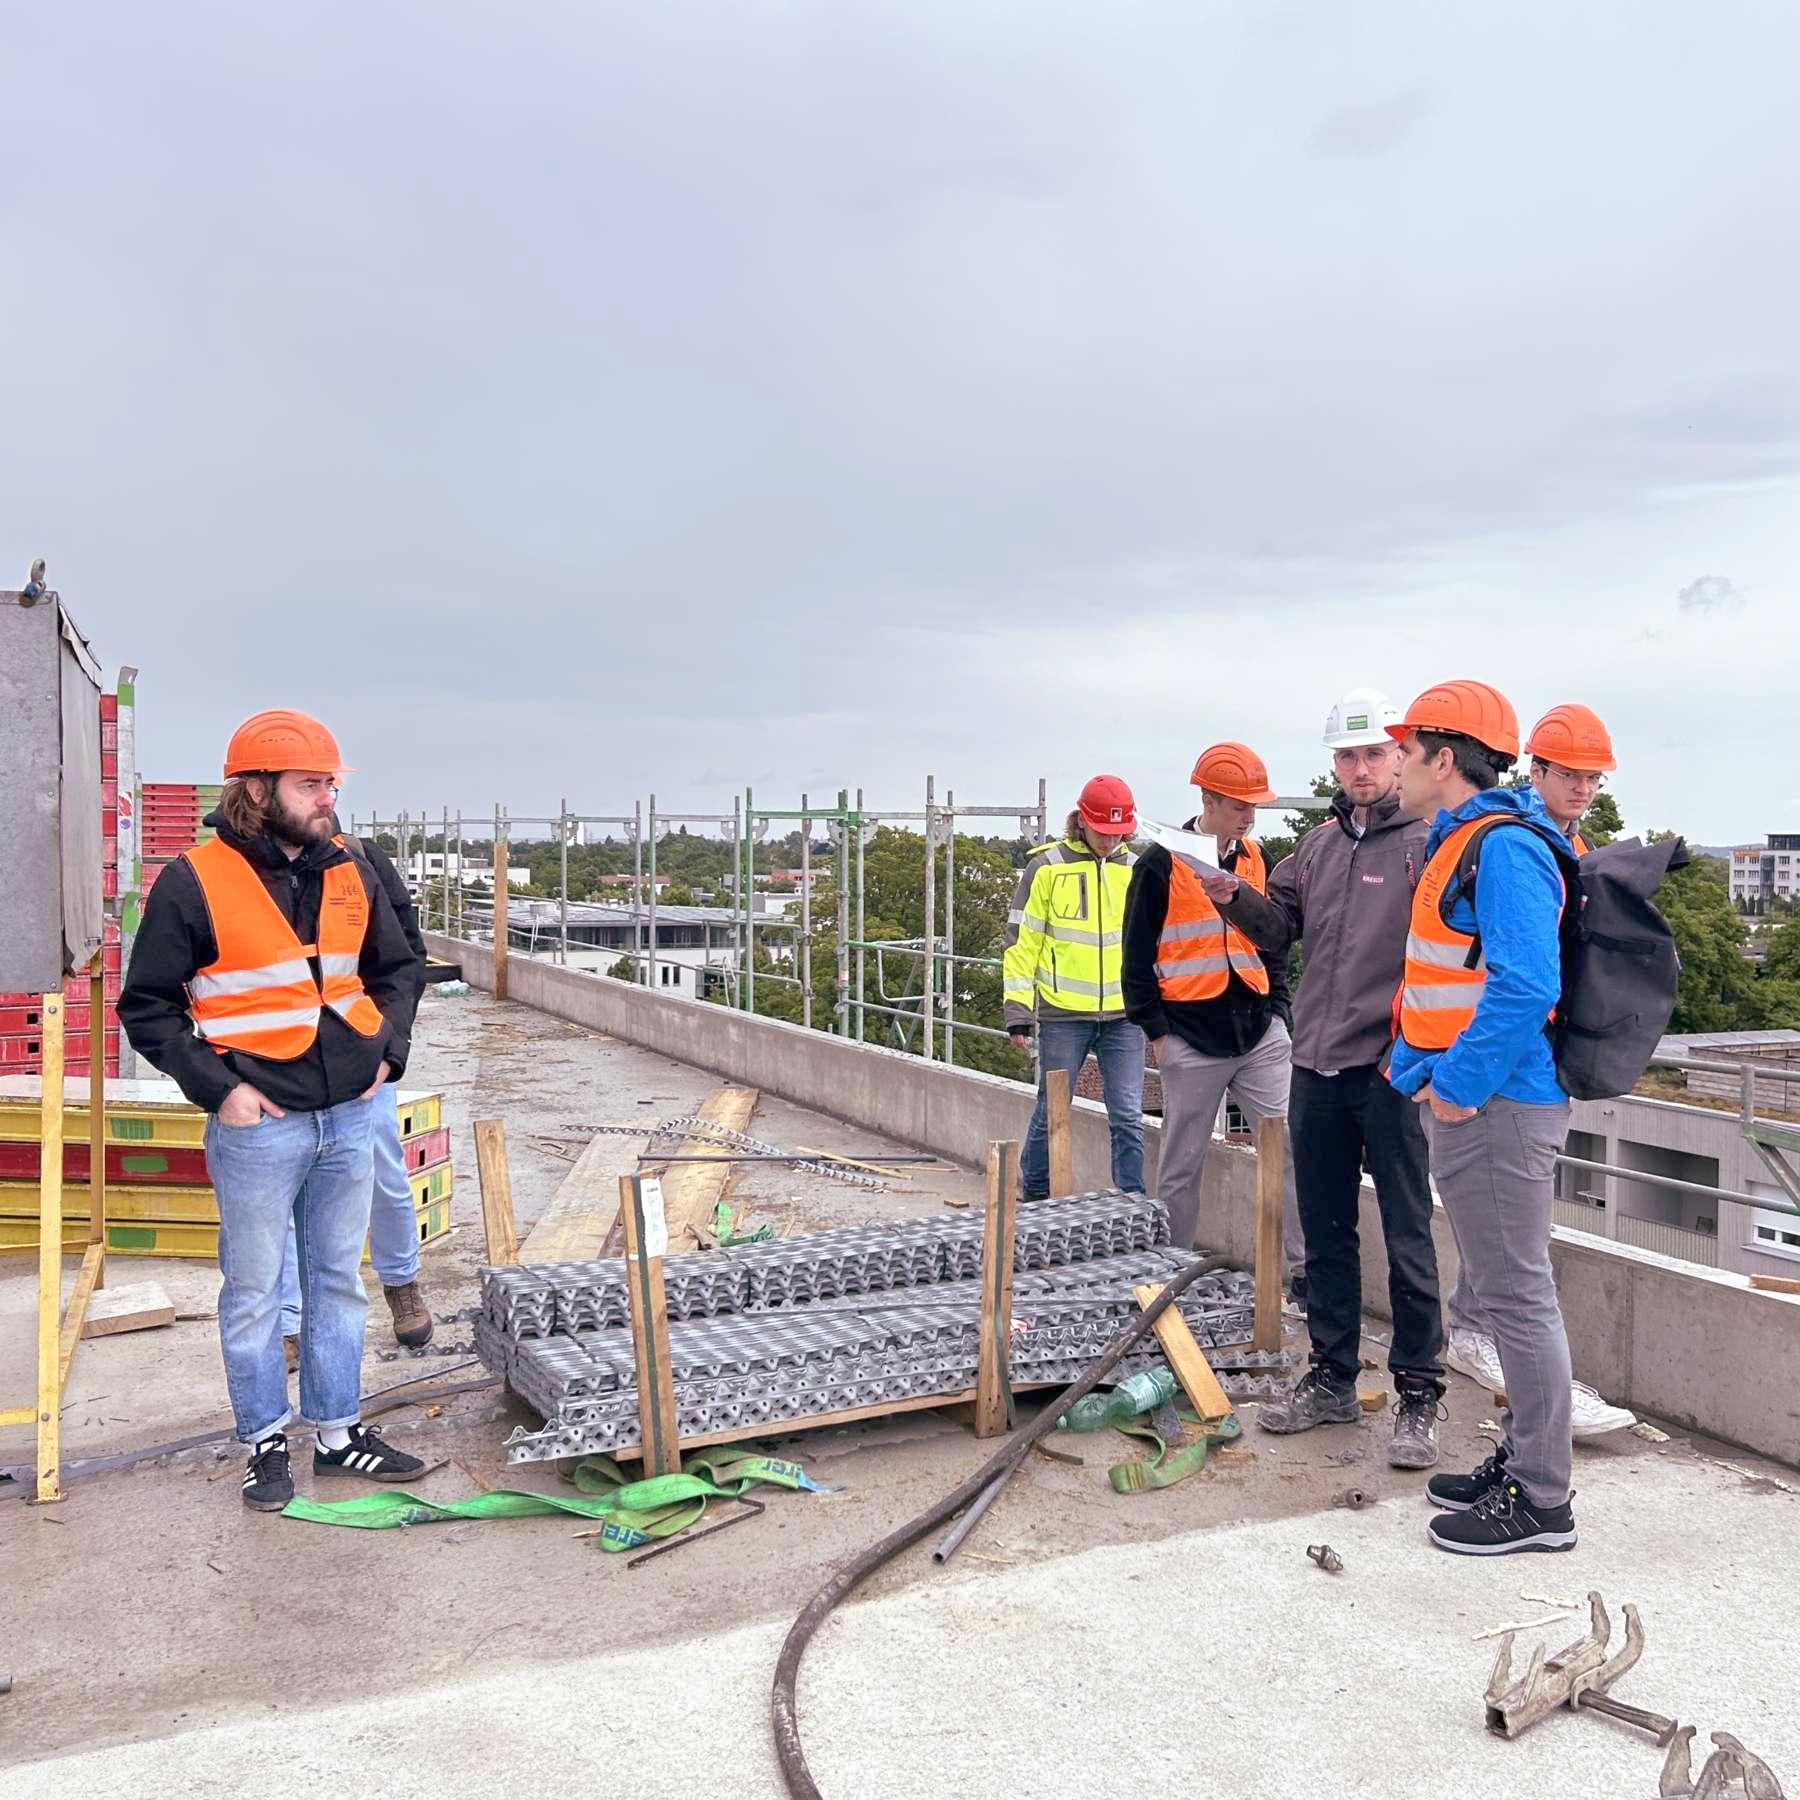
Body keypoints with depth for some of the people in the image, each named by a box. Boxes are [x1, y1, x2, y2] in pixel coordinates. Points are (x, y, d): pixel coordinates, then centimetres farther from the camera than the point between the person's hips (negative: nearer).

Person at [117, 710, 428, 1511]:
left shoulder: (349, 874, 6)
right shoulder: (194, 881, -9)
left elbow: (398, 968, 19)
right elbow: (147, 1008, -5)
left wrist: (387, 1049, 6)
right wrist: (218, 1087, -12)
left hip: (349, 1115, 5)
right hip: (258, 1124, -5)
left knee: (338, 1280, 14)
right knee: (253, 1289, 7)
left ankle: (339, 1431, 27)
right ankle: (266, 1442, 22)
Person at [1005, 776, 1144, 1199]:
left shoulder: (1136, 870, 9)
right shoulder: (1047, 867, -2)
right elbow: (1021, 941, -2)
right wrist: (1018, 1012, -6)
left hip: (1124, 1015, 3)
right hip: (1063, 1015, -2)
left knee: (1128, 1116, -1)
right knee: (1051, 1113, 7)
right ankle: (1033, 1196, 27)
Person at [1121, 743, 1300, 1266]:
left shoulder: (1256, 858, 11)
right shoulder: (1163, 864, -6)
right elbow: (1138, 956, -5)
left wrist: (1278, 1010, 12)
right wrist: (1156, 1029, -7)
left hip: (1260, 1032, 4)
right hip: (1192, 1040, -4)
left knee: (1291, 1149, -2)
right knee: (1182, 1166, 5)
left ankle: (1307, 1268, 4)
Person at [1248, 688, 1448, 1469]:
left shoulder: (1427, 841, -7)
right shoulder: (1319, 844, 13)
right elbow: (1280, 922, 20)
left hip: (1390, 1071, -6)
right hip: (1316, 1068, 6)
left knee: (1407, 1240, 2)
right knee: (1325, 1234, 14)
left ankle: (1418, 1392, 14)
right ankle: (1332, 1379, 27)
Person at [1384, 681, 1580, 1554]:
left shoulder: (1503, 848, -17)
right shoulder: (1461, 842, 16)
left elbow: (1525, 985, -26)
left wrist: (1460, 1082, -21)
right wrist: (1418, 1058, 17)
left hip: (1496, 1107, -11)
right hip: (1467, 1098, 11)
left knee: (1517, 1294, -2)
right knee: (1502, 1291, 18)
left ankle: (1541, 1500, 9)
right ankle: (1521, 1457, 30)